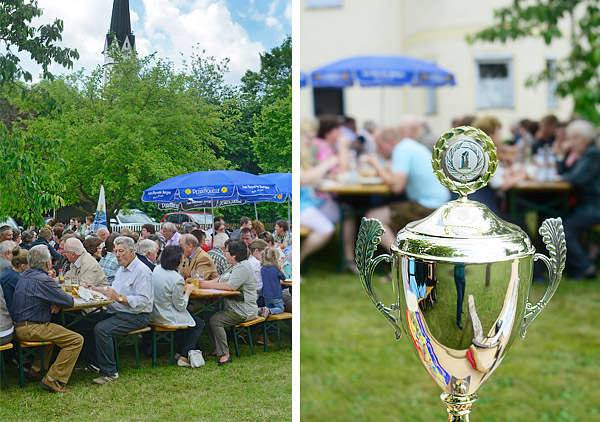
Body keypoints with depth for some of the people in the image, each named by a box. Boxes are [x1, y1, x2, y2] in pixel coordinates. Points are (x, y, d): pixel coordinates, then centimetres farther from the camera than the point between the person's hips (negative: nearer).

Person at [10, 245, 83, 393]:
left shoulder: (26, 275, 11)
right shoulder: (43, 280, -18)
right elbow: (69, 302, -16)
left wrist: (55, 304, 3)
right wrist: (58, 302, 7)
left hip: (18, 327, 10)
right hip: (30, 329, -10)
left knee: (54, 330, 37)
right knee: (76, 340, -13)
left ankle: (36, 369, 30)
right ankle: (51, 379, -13)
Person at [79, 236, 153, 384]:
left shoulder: (142, 271, -15)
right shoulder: (122, 269, 17)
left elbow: (143, 301, -23)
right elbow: (114, 289, 29)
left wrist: (119, 297, -28)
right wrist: (96, 289, 13)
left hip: (135, 316, -10)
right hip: (116, 312, 10)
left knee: (101, 329, -27)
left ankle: (109, 372, -17)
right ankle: (95, 363, 10)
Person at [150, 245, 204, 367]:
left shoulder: (157, 269, -1)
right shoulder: (177, 279, -24)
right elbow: (181, 306, -16)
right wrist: (188, 291, -3)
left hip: (154, 314, 8)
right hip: (167, 318, -8)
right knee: (199, 324, 12)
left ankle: (181, 351, 36)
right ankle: (184, 357, 8)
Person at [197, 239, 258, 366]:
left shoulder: (243, 267, -16)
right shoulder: (235, 267, 18)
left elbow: (230, 286, -25)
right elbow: (220, 280, 20)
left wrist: (209, 285, -17)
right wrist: (204, 282, 6)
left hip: (244, 311, -10)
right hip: (234, 308, 10)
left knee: (215, 320, -22)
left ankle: (225, 354, -19)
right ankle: (216, 348, 8)